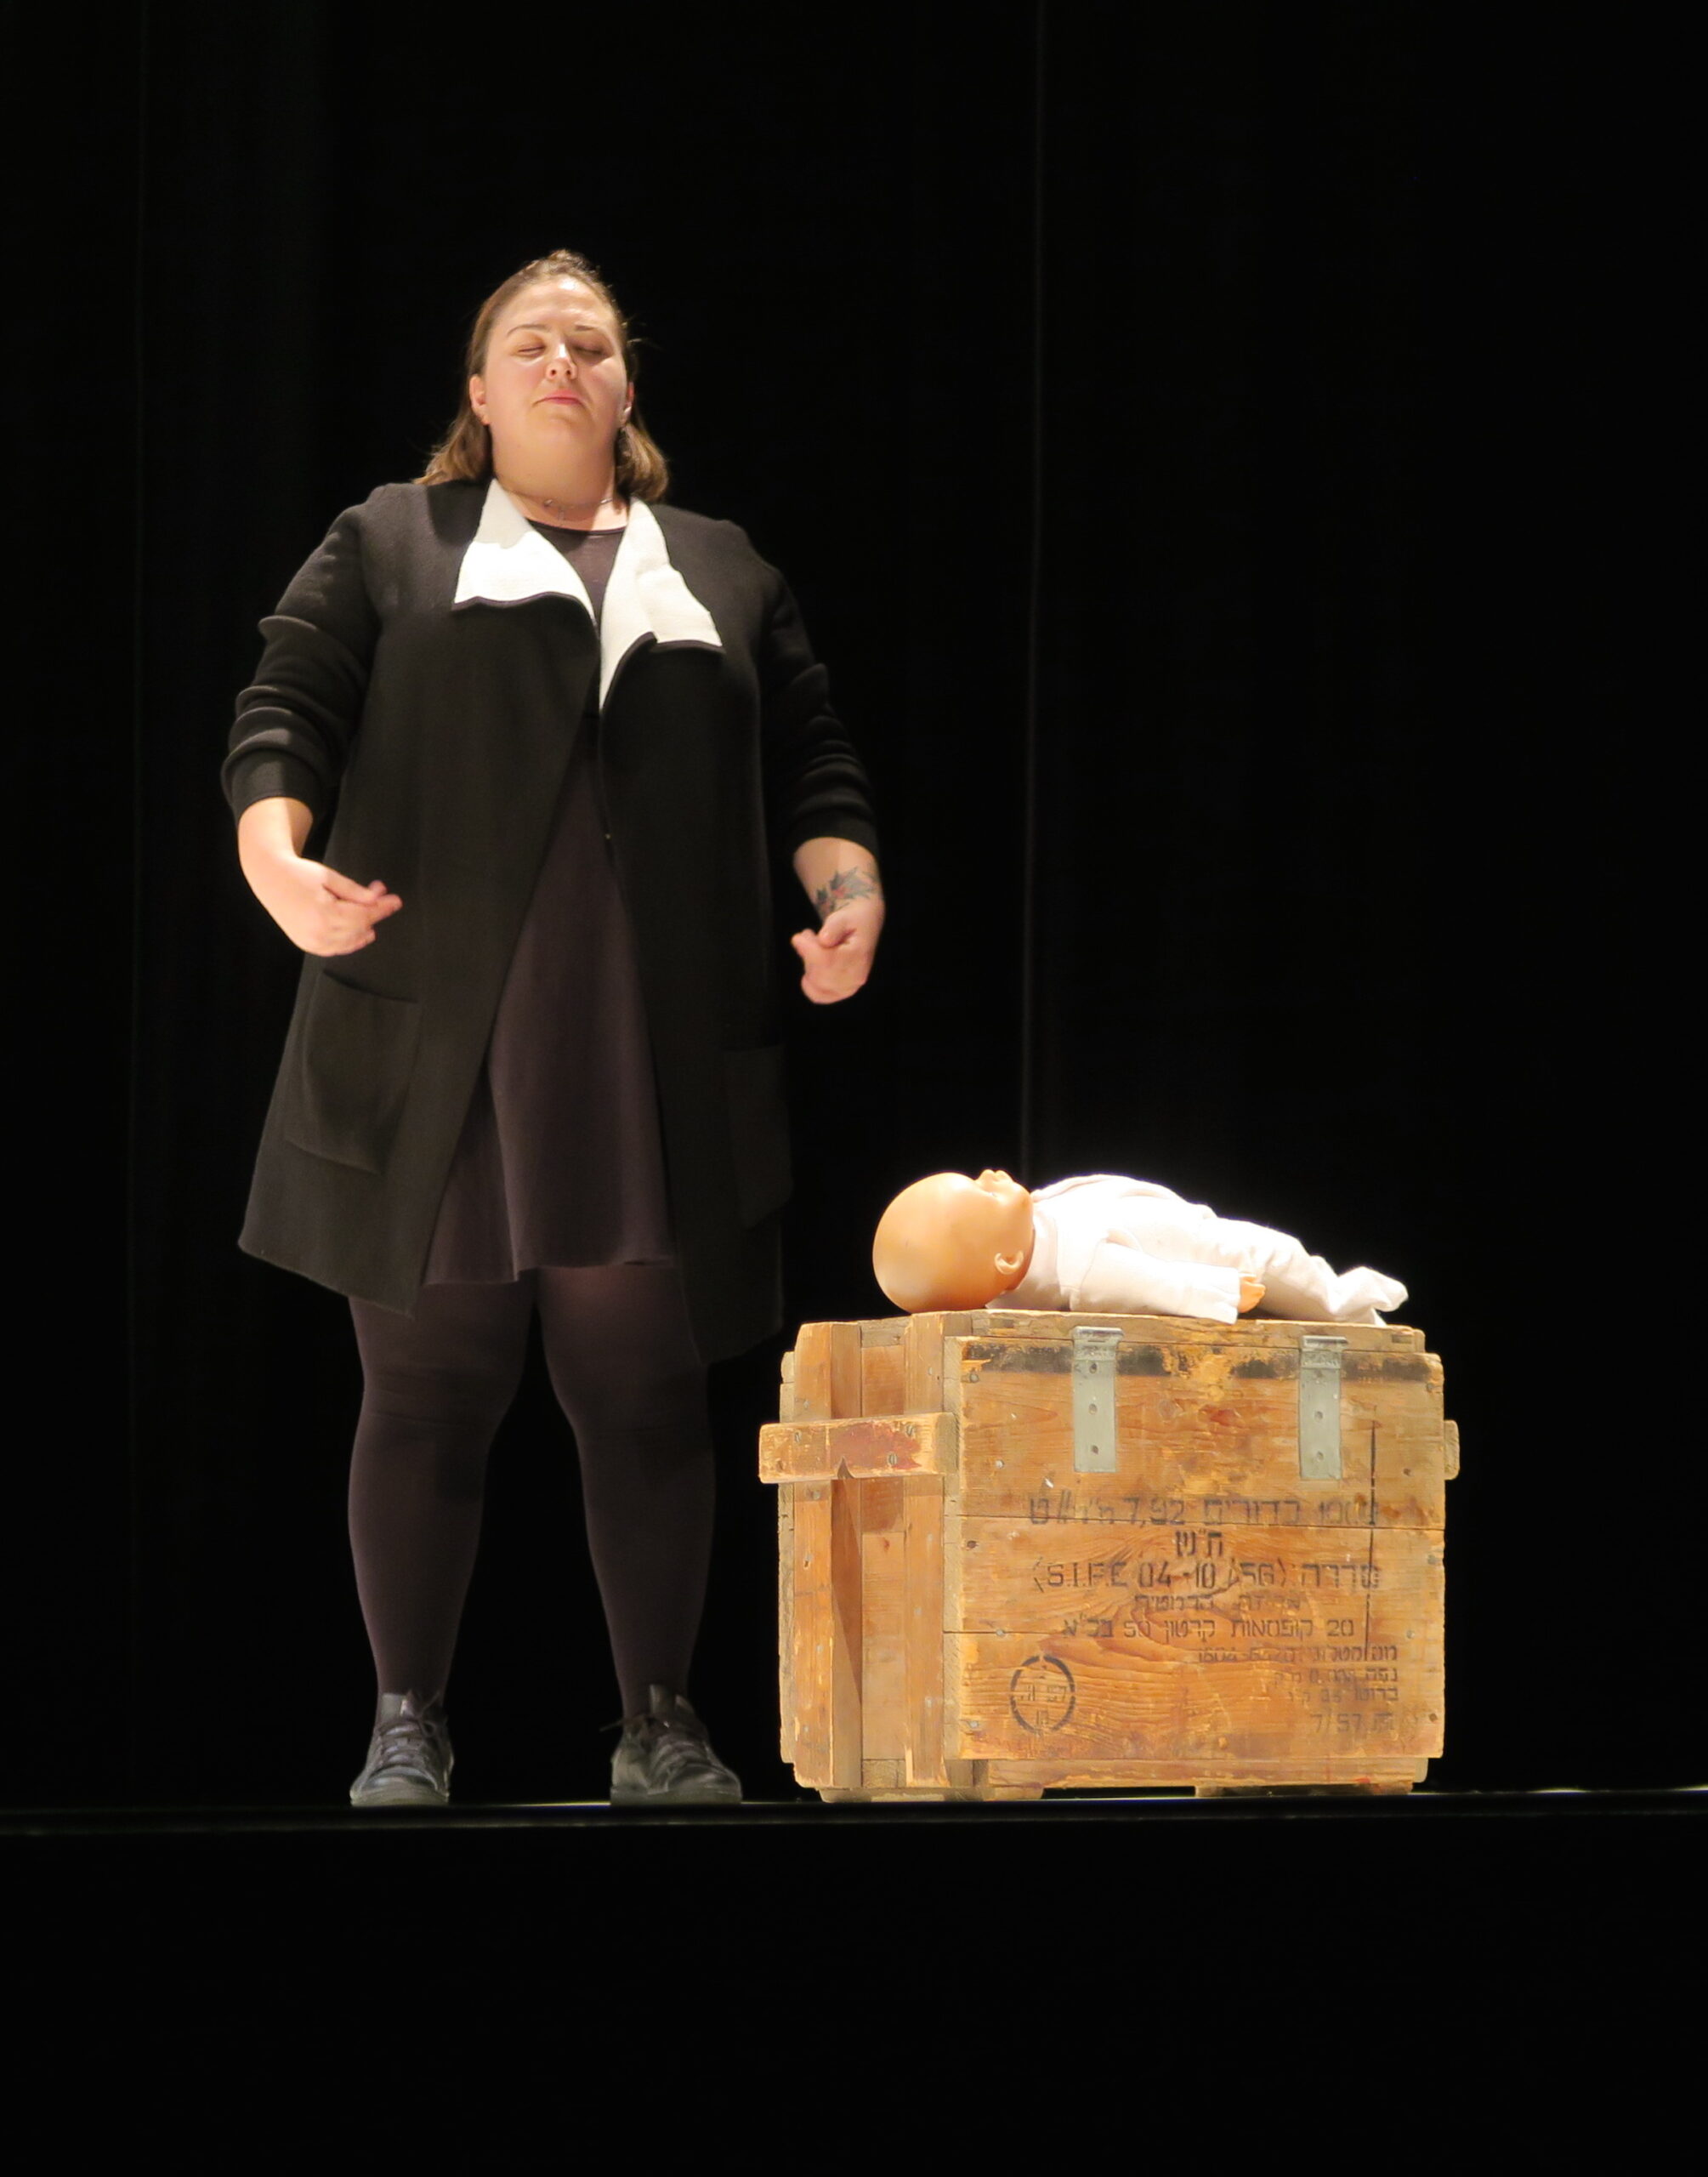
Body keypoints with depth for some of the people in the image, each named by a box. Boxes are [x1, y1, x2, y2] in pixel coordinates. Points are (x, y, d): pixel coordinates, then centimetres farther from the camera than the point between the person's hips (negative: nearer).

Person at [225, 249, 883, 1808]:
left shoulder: (722, 572, 20)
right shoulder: (389, 545, 13)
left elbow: (811, 768, 17)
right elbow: (284, 717, 4)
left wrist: (849, 890, -2)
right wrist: (278, 858, -15)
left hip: (653, 1068, 2)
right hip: (436, 1053, -1)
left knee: (646, 1389, 0)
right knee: (429, 1387, 0)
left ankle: (662, 1728, 8)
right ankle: (408, 1725, 7)